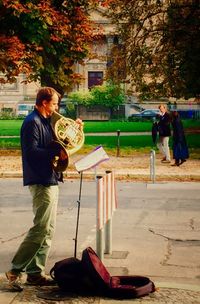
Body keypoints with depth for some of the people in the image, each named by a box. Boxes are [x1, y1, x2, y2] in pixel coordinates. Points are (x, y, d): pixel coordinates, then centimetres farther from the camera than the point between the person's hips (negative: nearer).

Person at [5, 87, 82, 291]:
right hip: (41, 182, -10)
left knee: (48, 230, 11)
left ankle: (35, 272, 17)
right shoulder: (32, 122, -13)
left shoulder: (45, 121, 17)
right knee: (40, 229, -10)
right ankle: (15, 270, -2)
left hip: (50, 180, 10)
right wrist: (57, 152, -21)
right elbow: (31, 151, -22)